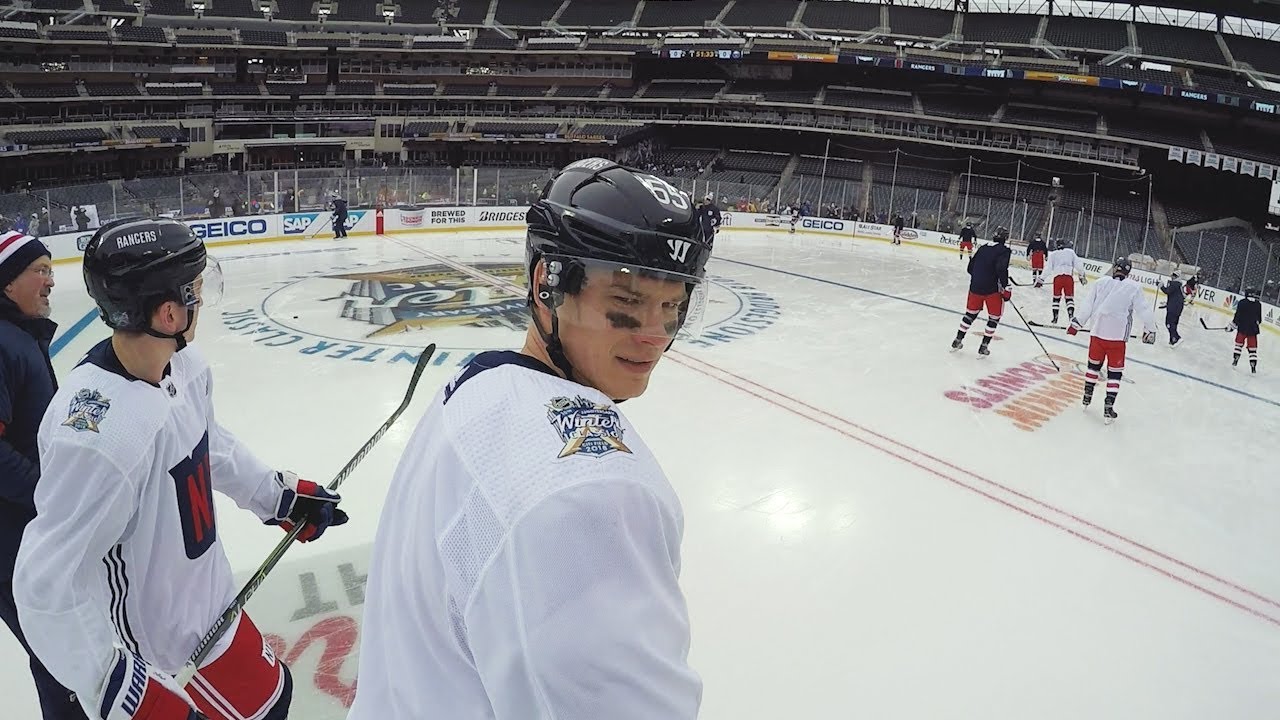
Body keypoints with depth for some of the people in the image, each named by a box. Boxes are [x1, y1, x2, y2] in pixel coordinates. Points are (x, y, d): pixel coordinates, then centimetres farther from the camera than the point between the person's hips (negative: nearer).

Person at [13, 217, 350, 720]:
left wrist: (277, 495, 14)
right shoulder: (104, 432, -37)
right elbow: (48, 586, -30)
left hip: (205, 601, 8)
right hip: (164, 654, -8)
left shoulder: (180, 364, -9)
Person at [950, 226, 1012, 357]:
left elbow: (971, 267, 15)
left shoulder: (983, 248, 12)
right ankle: (984, 346, 9)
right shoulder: (1004, 251, -7)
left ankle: (957, 341, 23)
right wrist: (1006, 287, -17)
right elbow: (1001, 269, -22)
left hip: (975, 287, 6)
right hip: (992, 289, -6)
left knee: (971, 313, 21)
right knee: (994, 317, 10)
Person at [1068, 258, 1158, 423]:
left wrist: (1076, 323, 12)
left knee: (1094, 365, 22)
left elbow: (1087, 305, 3)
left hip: (1098, 333, 2)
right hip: (1118, 337, -2)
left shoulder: (1101, 282, 0)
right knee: (1115, 372, 6)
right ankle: (1108, 408, 1)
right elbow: (1143, 310, -4)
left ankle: (1087, 397, 30)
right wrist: (1150, 330, 9)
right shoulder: (1134, 287, -6)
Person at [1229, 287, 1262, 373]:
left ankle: (1235, 361, 17)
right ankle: (1253, 366, -3)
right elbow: (1259, 319, 11)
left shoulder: (1242, 303, -8)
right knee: (1252, 348, 3)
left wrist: (1232, 326, -1)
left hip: (1242, 328, -2)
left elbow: (1237, 316, -9)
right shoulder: (1258, 305, 2)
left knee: (1239, 344, 18)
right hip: (1253, 329, 2)